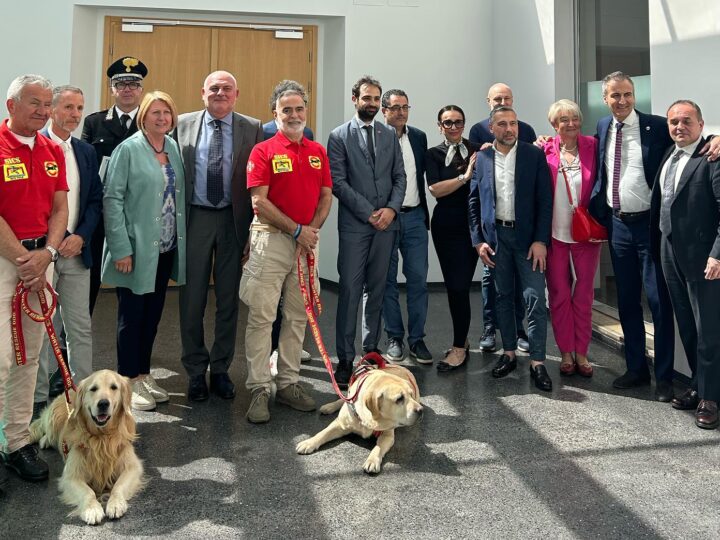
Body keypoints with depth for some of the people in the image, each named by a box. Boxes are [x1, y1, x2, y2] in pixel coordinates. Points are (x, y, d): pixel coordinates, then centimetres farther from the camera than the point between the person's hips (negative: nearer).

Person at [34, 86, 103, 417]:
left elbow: (96, 200, 11)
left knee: (81, 327, 7)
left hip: (76, 251, 4)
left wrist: (81, 237, -4)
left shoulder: (86, 152, 12)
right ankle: (38, 398, 14)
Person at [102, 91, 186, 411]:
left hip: (166, 248, 6)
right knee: (132, 315, 5)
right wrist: (121, 248, -17)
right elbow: (112, 199, -12)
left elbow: (179, 197, 10)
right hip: (137, 249, -6)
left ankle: (144, 375, 28)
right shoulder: (128, 149, -8)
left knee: (153, 314, 14)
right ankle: (130, 381, 18)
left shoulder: (175, 149, 8)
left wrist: (179, 240, 2)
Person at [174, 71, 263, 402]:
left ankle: (221, 370, 23)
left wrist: (255, 225, -8)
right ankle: (196, 371, 20)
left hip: (234, 221, 0)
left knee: (229, 298, 8)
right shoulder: (183, 125, 5)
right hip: (194, 219, 0)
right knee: (192, 298, 6)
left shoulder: (252, 129, 2)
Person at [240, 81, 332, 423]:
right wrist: (297, 230, -13)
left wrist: (313, 229, -5)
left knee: (297, 316, 9)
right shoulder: (263, 151, -2)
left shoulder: (318, 151, 13)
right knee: (261, 316, -5)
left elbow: (326, 196, 12)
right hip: (271, 240, -5)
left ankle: (288, 383, 19)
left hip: (306, 241, 5)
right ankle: (259, 389, 2)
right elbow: (259, 201, -10)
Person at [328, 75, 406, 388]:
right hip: (354, 224, -4)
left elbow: (399, 176, 11)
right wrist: (369, 213, -10)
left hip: (386, 222, 4)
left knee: (376, 289, 9)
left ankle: (371, 349, 19)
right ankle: (345, 359, 2)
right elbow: (338, 182, -6)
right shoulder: (339, 136, 1)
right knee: (350, 289, -4)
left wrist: (392, 208, -6)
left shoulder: (390, 135, 13)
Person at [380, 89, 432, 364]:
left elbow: (423, 174, 14)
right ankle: (394, 338, 17)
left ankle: (417, 339, 13)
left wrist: (424, 213, 10)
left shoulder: (419, 137, 10)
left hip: (415, 217, 4)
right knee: (387, 280, 6)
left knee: (418, 279, 3)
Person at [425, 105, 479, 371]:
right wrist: (465, 176, -15)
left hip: (473, 223, -1)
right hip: (446, 225, 1)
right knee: (454, 285, 7)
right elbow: (435, 189, -8)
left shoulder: (478, 150, 7)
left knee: (460, 285, -6)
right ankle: (462, 342, 23)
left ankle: (459, 347, 5)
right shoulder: (434, 154, 6)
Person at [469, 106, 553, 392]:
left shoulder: (534, 155, -1)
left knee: (535, 298, -5)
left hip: (527, 236, -2)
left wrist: (540, 240, -10)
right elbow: (473, 202, 6)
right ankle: (509, 353, 22)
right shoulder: (481, 158, 4)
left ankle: (537, 362, 3)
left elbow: (545, 200, -3)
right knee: (503, 296, 11)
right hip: (496, 236, 2)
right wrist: (478, 240, 0)